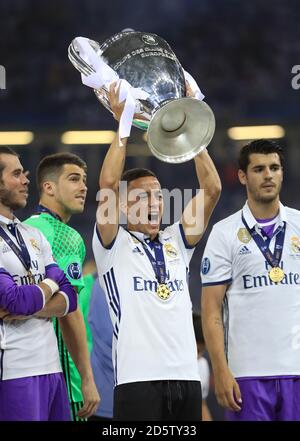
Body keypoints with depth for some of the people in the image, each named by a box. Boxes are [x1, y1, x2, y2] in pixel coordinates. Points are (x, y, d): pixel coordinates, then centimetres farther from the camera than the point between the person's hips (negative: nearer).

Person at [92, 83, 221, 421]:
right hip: (138, 378, -5)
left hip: (187, 377, 5)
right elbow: (108, 184, -10)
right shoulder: (113, 245, 5)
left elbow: (212, 189, 9)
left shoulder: (176, 242, 17)